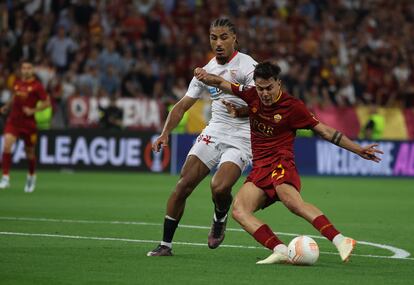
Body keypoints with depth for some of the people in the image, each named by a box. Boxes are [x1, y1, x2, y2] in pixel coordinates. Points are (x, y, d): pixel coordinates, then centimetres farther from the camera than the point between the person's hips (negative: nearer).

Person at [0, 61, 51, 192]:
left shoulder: (36, 86, -6)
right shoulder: (17, 83, 7)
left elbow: (47, 103, -4)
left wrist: (33, 110, -15)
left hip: (29, 122, -3)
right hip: (13, 121, 3)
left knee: (29, 152, 11)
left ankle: (31, 176, 38)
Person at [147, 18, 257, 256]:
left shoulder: (247, 65, -8)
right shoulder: (207, 70, 9)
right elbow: (183, 105, 14)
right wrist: (166, 133, 2)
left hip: (241, 137, -5)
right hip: (213, 133, 5)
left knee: (220, 188, -25)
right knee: (183, 185, -7)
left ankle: (220, 219, 10)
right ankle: (166, 244, 4)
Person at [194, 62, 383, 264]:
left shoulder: (292, 106, -3)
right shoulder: (253, 96, 10)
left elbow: (325, 131, 1)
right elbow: (221, 84, 19)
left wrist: (359, 150, -2)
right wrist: (206, 76, -4)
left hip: (280, 164, -5)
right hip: (259, 169, 5)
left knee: (292, 201, -36)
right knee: (238, 211, -21)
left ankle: (340, 241, -44)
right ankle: (280, 251, -35)